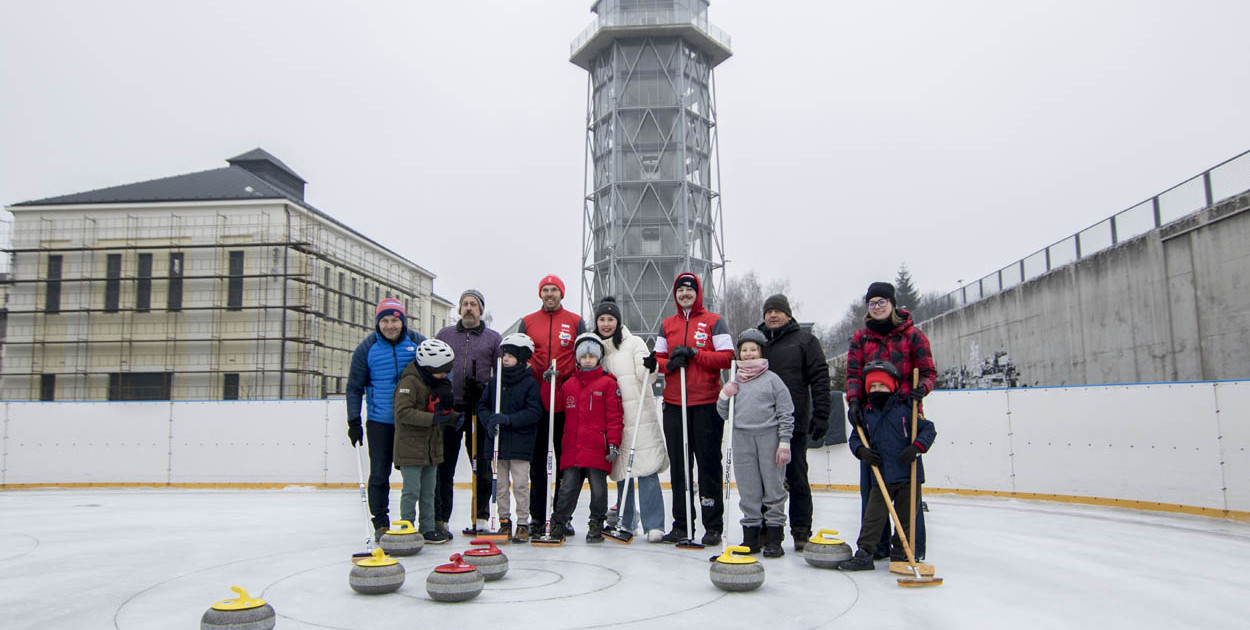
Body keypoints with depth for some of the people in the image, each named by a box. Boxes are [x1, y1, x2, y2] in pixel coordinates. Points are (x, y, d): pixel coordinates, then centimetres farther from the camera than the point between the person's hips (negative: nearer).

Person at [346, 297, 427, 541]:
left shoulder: (419, 343, -2)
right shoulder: (367, 348, -2)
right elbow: (354, 387, 4)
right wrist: (354, 422, 0)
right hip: (380, 422, 0)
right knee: (379, 474, 3)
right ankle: (380, 523, 16)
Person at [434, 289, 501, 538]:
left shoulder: (493, 338, 8)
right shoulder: (444, 335, 12)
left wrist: (484, 387, -11)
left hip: (479, 411, -1)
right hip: (449, 409, 1)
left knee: (482, 466, 4)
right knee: (444, 465, 3)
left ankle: (480, 518, 13)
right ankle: (439, 519, 9)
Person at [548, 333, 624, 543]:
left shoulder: (608, 383, 0)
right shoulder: (568, 384, 13)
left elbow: (614, 416, -2)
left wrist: (613, 443, -8)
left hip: (597, 449, -3)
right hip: (572, 448, 3)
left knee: (598, 487, 4)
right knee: (568, 487, 7)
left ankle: (596, 525, 18)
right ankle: (559, 522, 17)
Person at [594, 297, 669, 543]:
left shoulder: (634, 342, 1)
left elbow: (644, 374, -5)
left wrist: (649, 367, -28)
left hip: (639, 414, -4)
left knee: (646, 467, -10)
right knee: (621, 469, 8)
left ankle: (653, 525, -8)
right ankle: (626, 521, 19)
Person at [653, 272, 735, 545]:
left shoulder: (713, 321, 2)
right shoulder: (667, 325, 15)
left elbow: (727, 357, -6)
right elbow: (658, 358, 13)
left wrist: (694, 353, -14)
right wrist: (669, 363, -9)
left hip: (706, 403, -4)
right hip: (674, 403, 4)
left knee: (709, 463, -1)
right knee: (678, 464, 7)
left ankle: (713, 525, 8)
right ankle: (681, 524, 15)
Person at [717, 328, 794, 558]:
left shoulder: (772, 379, 0)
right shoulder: (735, 382, 11)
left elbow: (786, 413, -1)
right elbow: (724, 413, 15)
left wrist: (785, 443, -7)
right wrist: (724, 395, -3)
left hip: (769, 438, -3)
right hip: (742, 438, 3)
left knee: (773, 488, 2)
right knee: (748, 491, 7)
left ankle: (774, 539, 9)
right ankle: (751, 536, 16)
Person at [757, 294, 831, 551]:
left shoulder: (804, 340, 4)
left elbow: (820, 378, -1)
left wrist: (821, 415, -9)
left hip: (794, 423, -3)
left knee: (797, 480, 2)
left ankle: (801, 532, 11)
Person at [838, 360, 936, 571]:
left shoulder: (906, 407, -5)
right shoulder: (866, 413, 4)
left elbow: (929, 429, -2)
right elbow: (854, 438, 12)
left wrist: (916, 446, -17)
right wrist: (862, 451, -8)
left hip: (909, 474, -2)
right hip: (881, 476, 2)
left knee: (906, 516, 9)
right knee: (873, 515, 0)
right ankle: (864, 553, 3)